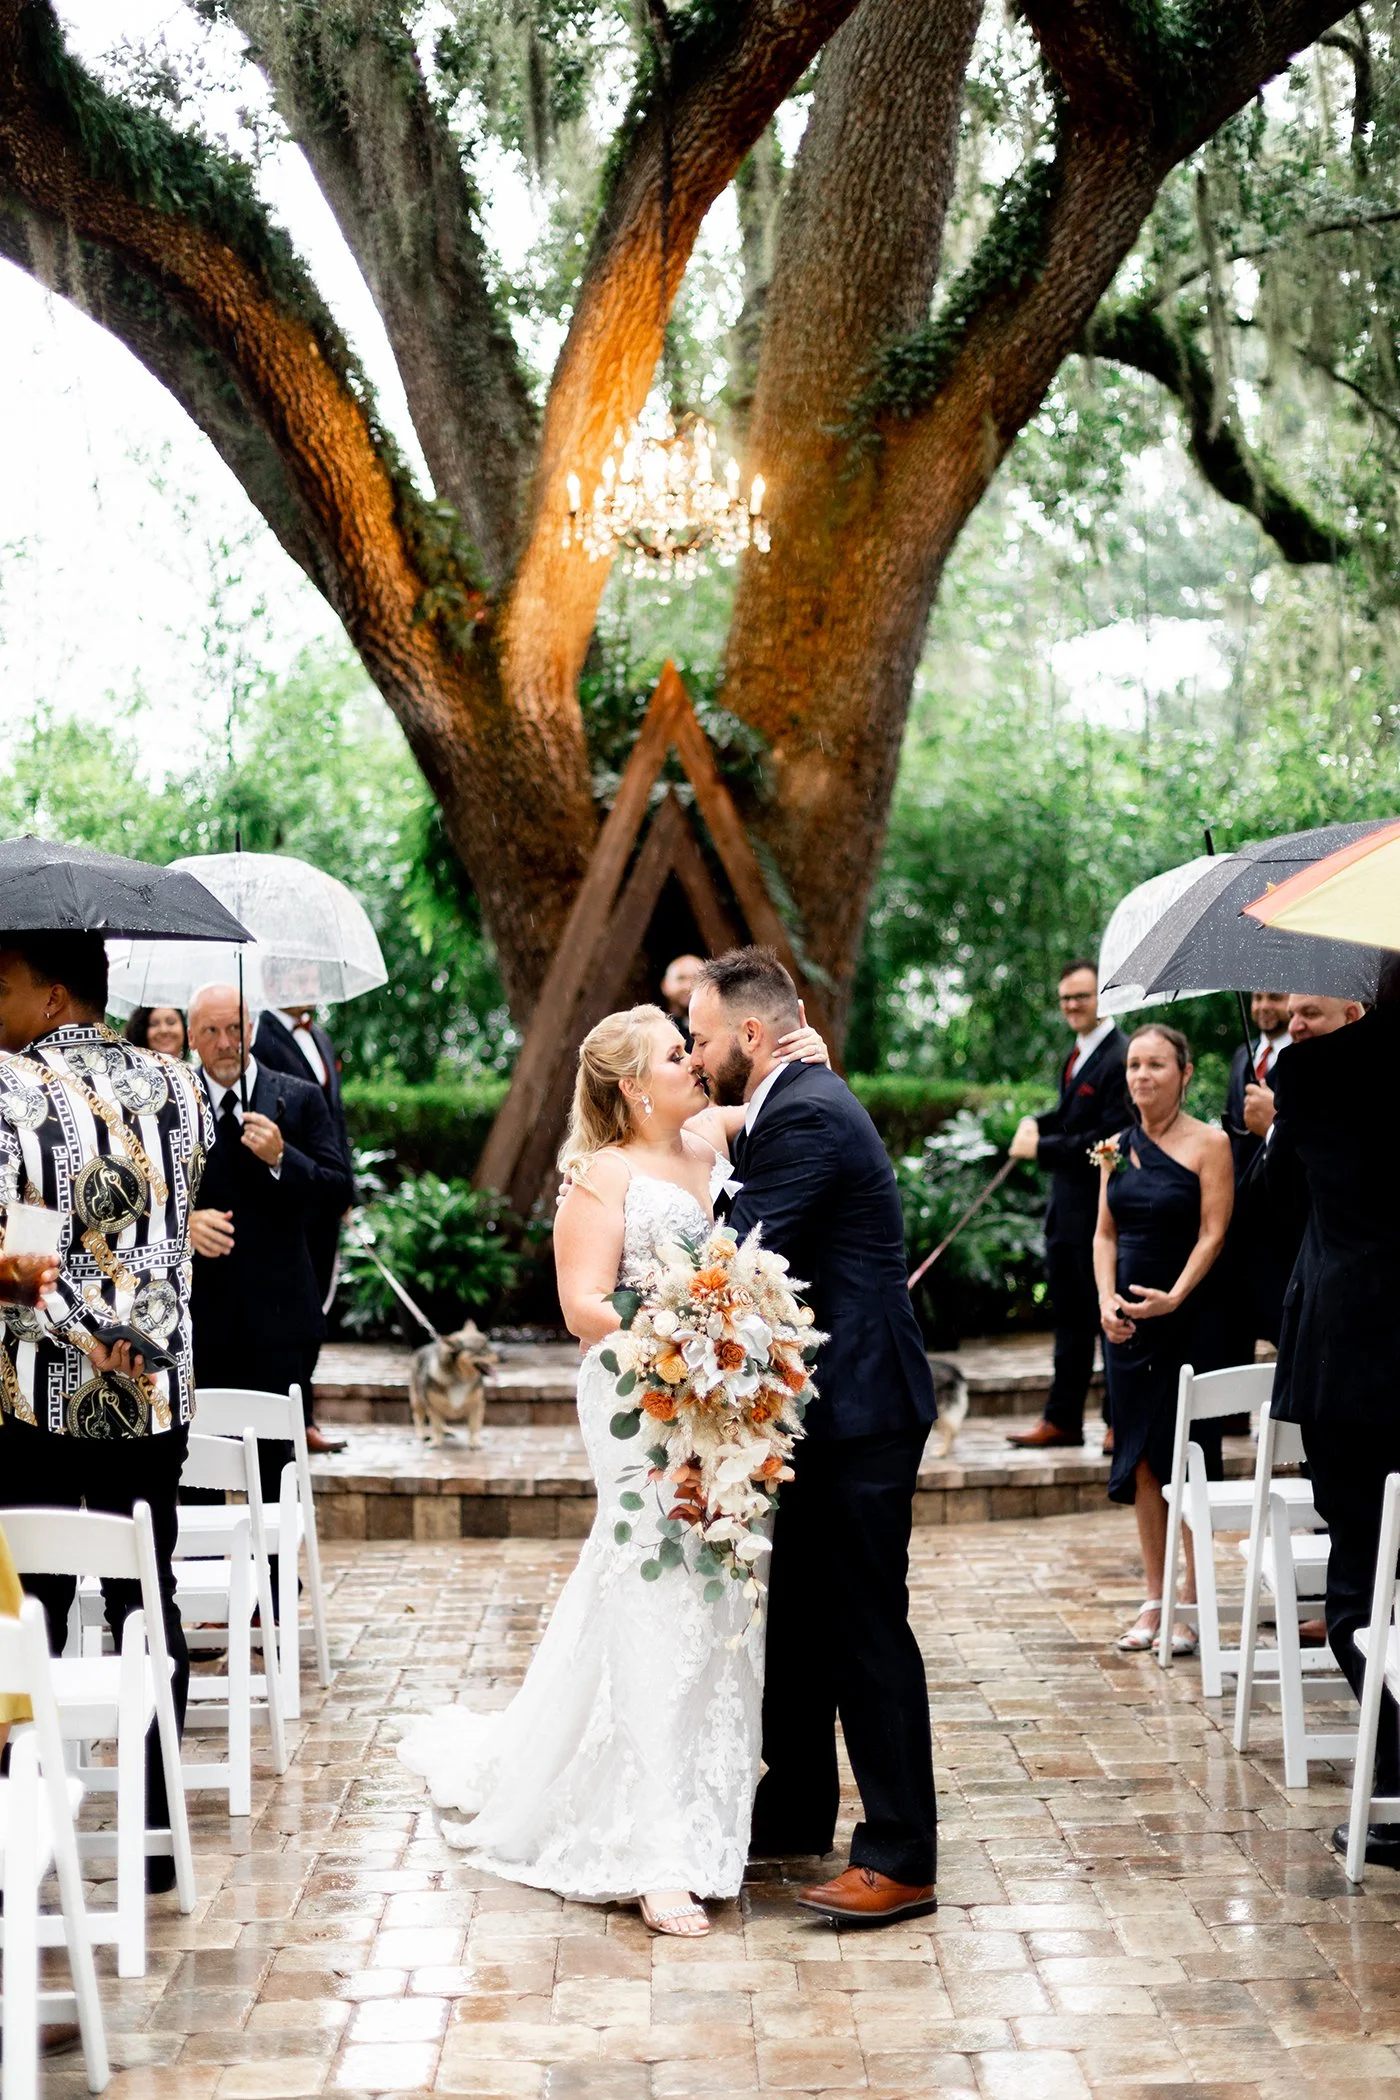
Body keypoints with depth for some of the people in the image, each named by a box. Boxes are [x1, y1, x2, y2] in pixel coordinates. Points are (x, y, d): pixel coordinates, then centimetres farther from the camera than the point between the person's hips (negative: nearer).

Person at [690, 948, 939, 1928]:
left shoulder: (805, 1118, -17)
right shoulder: (797, 1104, 15)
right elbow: (752, 1253, 16)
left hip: (858, 1414, -11)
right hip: (828, 1408, 11)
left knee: (866, 1629, -5)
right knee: (796, 1619, 17)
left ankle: (901, 1858, 1)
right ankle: (795, 1816, 29)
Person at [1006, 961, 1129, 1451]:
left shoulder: (1119, 1058, -18)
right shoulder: (1080, 1053, 12)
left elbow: (1108, 1138, -22)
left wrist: (1042, 1148, -18)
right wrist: (1038, 1123, 3)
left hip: (1099, 1207, -10)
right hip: (1067, 1205, 10)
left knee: (1110, 1317, 1)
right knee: (1069, 1314, 15)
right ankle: (1062, 1418, 24)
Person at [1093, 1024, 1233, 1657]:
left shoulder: (1208, 1143, -6)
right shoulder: (1116, 1148, 9)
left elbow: (1213, 1233, -11)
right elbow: (1106, 1232, 8)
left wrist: (1173, 1296, -22)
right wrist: (1107, 1300, -7)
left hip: (1189, 1315, -5)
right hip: (1128, 1319, 5)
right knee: (1142, 1459, 7)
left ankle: (1192, 1603, 7)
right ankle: (1154, 1599, 14)